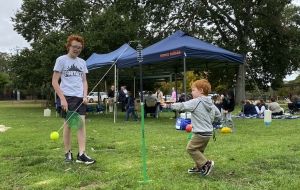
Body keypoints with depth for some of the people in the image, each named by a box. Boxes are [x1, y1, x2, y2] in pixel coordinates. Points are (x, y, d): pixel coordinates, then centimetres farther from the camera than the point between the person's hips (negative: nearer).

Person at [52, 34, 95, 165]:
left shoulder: (82, 62, 13)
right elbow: (54, 82, -5)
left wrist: (85, 95, 1)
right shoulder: (61, 60, -2)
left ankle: (81, 154, -3)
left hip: (80, 97, 4)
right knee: (68, 124, 0)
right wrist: (62, 98, -13)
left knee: (81, 123, -3)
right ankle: (67, 152, 15)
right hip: (67, 97, -4)